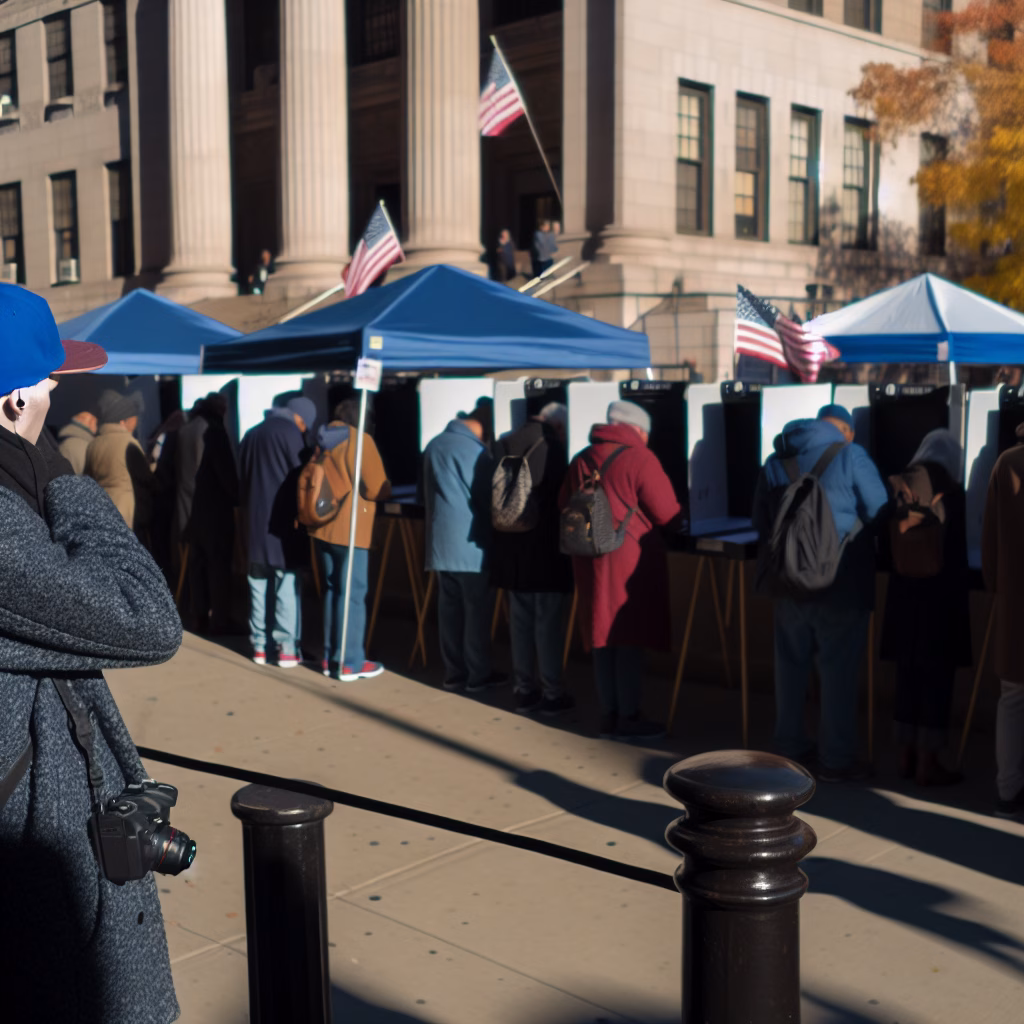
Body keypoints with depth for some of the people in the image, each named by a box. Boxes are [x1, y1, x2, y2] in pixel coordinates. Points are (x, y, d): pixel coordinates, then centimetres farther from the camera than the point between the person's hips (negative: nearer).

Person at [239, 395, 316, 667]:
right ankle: (287, 648, -2)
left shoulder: (252, 434, 16)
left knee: (258, 585, 10)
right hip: (283, 523, -7)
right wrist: (301, 513, 0)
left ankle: (259, 646, 13)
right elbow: (300, 476, -9)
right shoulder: (290, 432, -7)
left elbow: (243, 478, 18)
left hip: (255, 522, 7)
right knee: (287, 586, -3)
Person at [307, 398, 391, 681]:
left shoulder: (322, 441, 9)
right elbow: (377, 488, -13)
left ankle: (330, 658, 20)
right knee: (352, 594, -1)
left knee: (330, 591, 16)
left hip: (322, 527, 7)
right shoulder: (361, 440, -11)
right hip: (351, 529, -7)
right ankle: (350, 663, 1)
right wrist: (385, 488, 7)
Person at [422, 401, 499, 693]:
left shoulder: (434, 445, 11)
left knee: (449, 610, 10)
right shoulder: (474, 450, -14)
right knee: (477, 612, 1)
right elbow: (489, 499, -10)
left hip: (441, 544, 7)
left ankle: (454, 673, 15)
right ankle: (477, 675, 6)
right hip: (471, 546, -7)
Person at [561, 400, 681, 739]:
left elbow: (564, 507, 15)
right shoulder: (640, 459, -9)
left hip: (590, 560, 6)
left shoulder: (581, 460, 10)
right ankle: (628, 720, 9)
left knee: (603, 638, 12)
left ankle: (609, 716, 19)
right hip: (631, 560, -6)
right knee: (630, 640, 2)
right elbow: (667, 514, -9)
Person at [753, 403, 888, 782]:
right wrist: (866, 552, 12)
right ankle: (836, 759, 8)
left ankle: (789, 745, 25)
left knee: (791, 663, 15)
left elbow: (761, 522, 15)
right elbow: (880, 513, -6)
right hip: (841, 581, -5)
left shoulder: (775, 460, 10)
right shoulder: (850, 455, -7)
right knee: (838, 669, 3)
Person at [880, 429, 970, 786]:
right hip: (941, 597, -5)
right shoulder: (952, 492, -9)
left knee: (908, 674, 13)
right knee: (936, 678, 2)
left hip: (905, 595, 5)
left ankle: (907, 755, 20)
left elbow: (885, 539, 7)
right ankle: (927, 762, 6)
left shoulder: (899, 488, 5)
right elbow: (954, 546, -14)